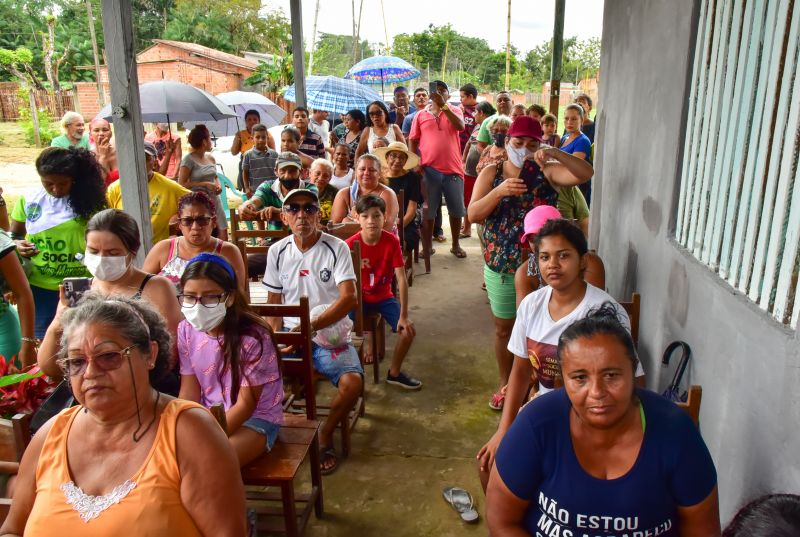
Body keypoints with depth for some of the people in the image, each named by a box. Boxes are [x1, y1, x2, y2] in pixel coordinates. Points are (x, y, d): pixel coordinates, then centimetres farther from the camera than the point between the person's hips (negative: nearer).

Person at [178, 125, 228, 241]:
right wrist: (205, 184, -17)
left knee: (223, 234, 4)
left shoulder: (211, 158, 11)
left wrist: (218, 185, 2)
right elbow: (181, 184, -13)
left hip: (214, 201, 6)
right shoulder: (189, 159, -9)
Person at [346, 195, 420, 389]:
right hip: (360, 298, -1)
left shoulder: (391, 241, -18)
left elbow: (401, 279, -19)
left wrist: (404, 316, -22)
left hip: (384, 297, 1)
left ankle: (394, 373, 12)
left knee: (408, 330, -15)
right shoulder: (350, 245, -19)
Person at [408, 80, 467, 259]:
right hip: (429, 170, 0)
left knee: (456, 210, 9)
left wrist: (443, 105, -21)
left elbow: (460, 126, -16)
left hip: (453, 169, 0)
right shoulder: (420, 115, 7)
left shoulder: (454, 111, 6)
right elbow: (413, 141, 9)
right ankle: (427, 247, 17)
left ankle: (455, 245, 24)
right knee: (428, 211, 6)